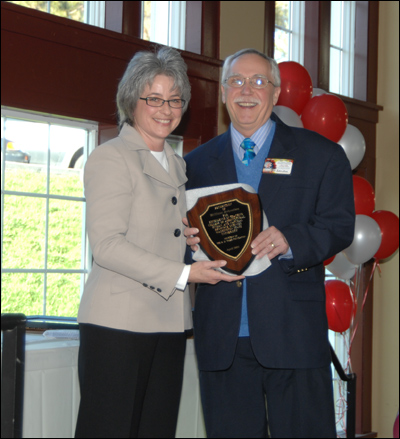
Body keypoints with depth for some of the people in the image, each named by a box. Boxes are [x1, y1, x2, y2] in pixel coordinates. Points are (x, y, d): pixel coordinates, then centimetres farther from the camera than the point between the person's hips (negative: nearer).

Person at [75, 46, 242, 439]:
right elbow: (107, 245, -14)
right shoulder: (110, 158, -4)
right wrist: (182, 274, -16)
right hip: (118, 322, -7)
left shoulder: (177, 165, 20)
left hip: (169, 324, 7)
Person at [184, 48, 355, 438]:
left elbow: (339, 226, -1)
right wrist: (189, 239, -10)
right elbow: (187, 231, 14)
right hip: (221, 339, 3)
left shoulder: (321, 155, 6)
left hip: (293, 333, -2)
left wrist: (289, 241, -20)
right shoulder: (196, 163, 15)